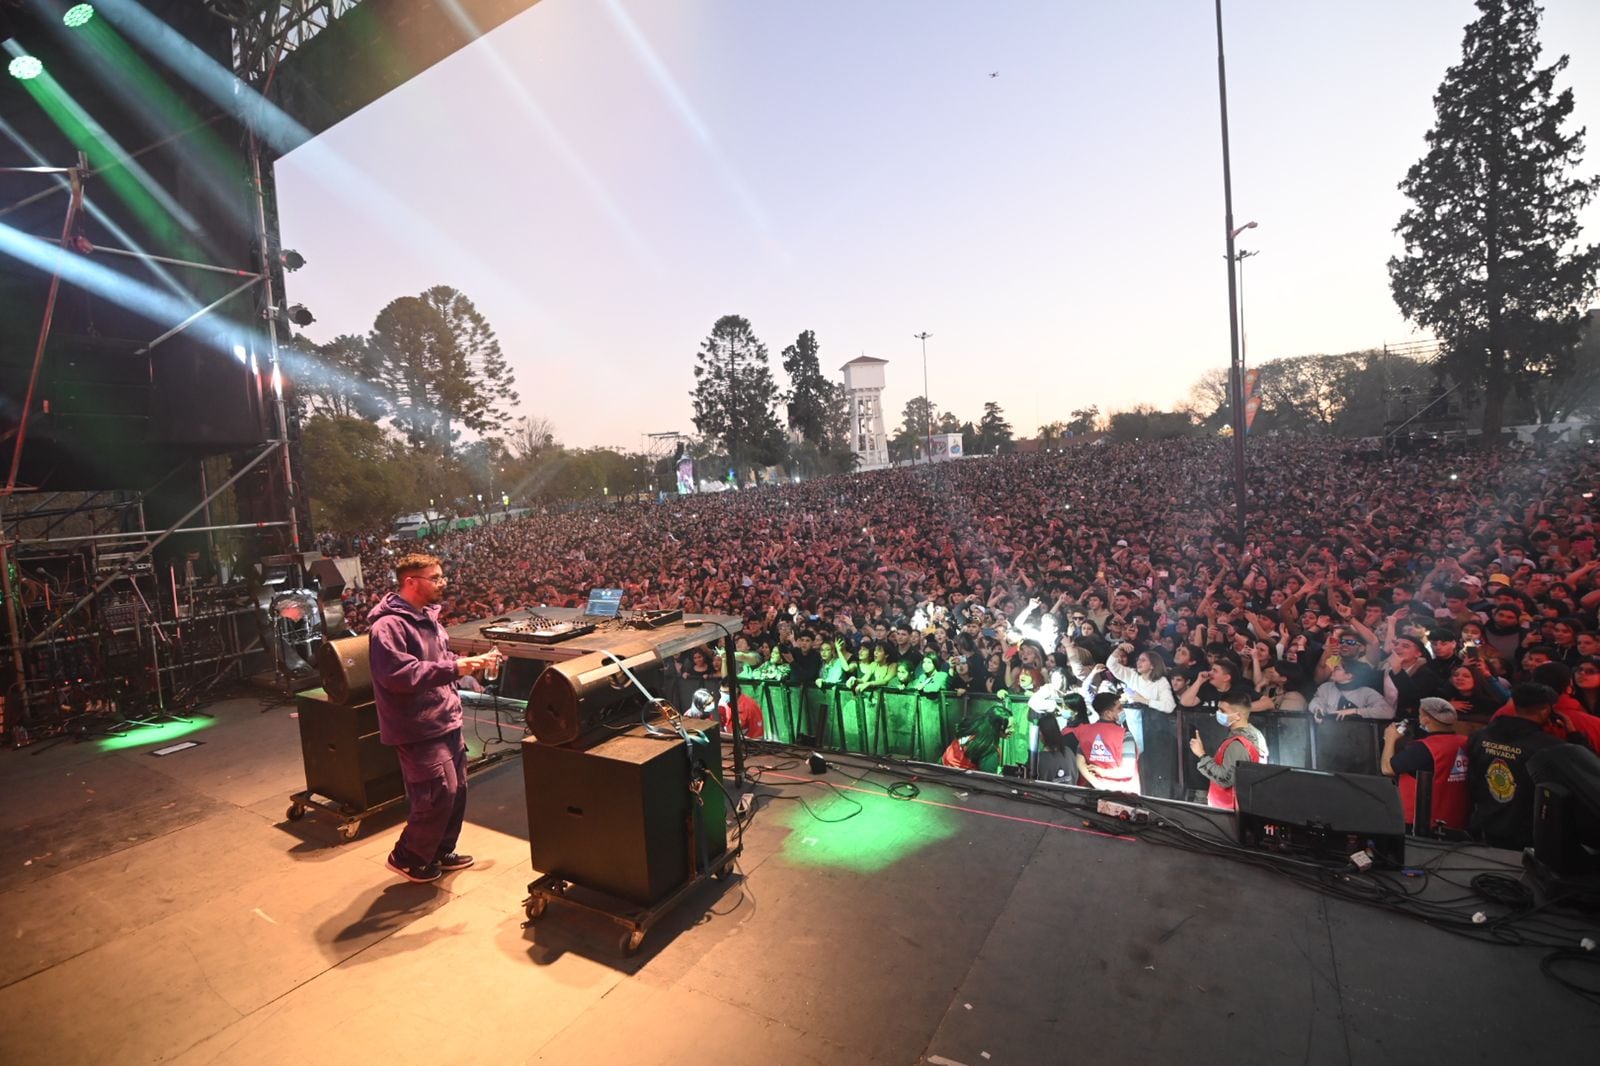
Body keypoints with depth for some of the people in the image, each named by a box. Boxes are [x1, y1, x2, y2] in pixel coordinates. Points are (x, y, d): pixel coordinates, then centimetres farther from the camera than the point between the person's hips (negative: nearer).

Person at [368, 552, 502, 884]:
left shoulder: (427, 617, 12)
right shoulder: (388, 626, -19)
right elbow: (399, 674, -29)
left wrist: (473, 663, 7)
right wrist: (453, 668, -29)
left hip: (446, 722, 10)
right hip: (418, 730, -10)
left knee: (457, 789, 16)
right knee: (440, 794, -6)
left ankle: (441, 851, 34)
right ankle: (407, 857, 17)